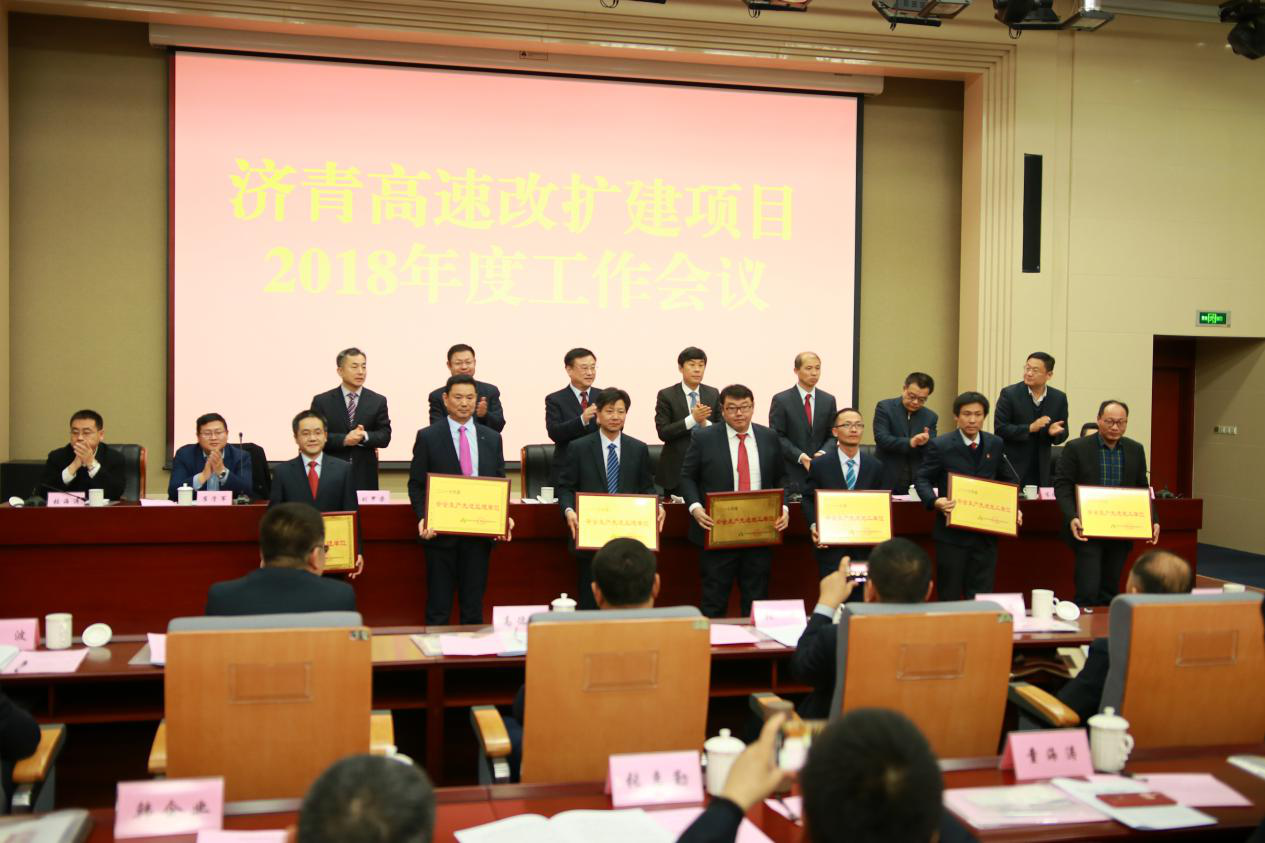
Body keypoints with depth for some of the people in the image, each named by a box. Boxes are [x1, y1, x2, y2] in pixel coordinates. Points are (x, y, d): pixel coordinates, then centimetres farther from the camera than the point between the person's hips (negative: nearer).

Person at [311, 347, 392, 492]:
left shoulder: (378, 401, 8)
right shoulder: (322, 401, 4)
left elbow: (385, 436, 2)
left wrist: (364, 436, -17)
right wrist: (344, 439, -17)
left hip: (365, 477, 1)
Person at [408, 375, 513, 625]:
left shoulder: (492, 438, 9)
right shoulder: (427, 437, 0)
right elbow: (416, 484, 0)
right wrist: (423, 518, -15)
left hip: (480, 532, 3)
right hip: (441, 532, -3)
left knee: (474, 607, 10)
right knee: (438, 608, 3)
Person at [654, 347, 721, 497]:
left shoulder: (713, 394, 8)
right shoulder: (666, 395, -2)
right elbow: (663, 432, -10)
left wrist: (705, 422, -15)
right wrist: (692, 418, -20)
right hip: (676, 468, -2)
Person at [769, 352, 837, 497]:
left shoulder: (828, 400, 12)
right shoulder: (781, 400, 0)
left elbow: (832, 435, 13)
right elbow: (777, 436, -4)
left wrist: (823, 452, -8)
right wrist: (799, 456, -16)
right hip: (791, 473, -3)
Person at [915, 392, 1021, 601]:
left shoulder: (995, 444, 8)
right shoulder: (940, 446, -5)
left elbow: (1008, 479, 17)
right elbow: (922, 479, -2)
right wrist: (935, 501, -21)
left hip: (986, 534, 3)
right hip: (952, 533, -3)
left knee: (982, 597, 5)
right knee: (949, 597, 5)